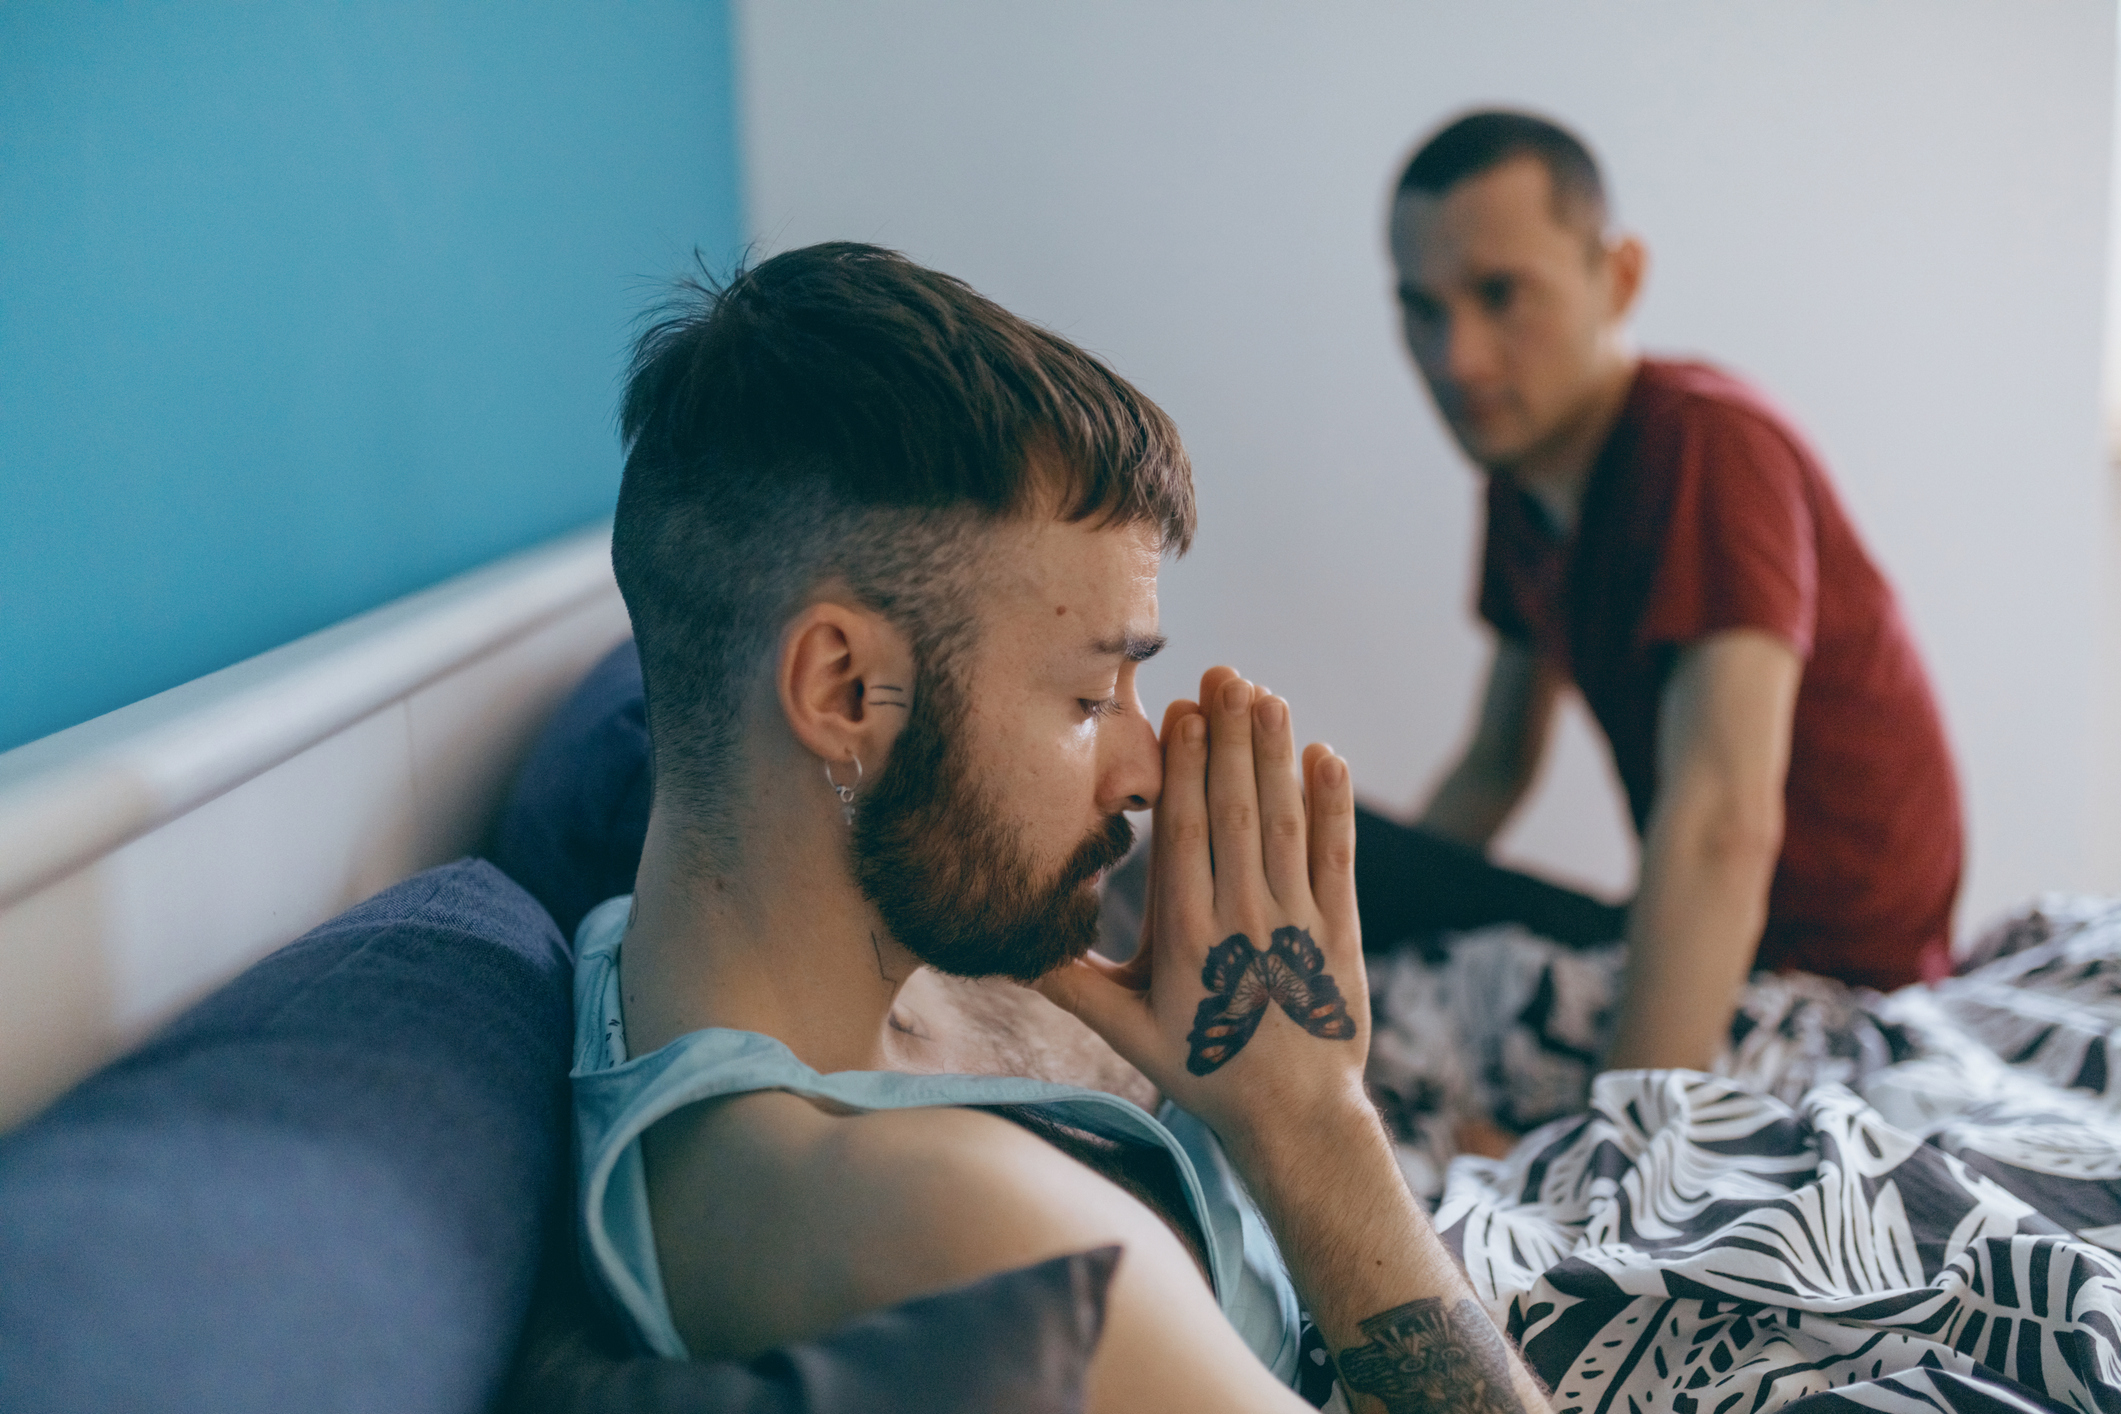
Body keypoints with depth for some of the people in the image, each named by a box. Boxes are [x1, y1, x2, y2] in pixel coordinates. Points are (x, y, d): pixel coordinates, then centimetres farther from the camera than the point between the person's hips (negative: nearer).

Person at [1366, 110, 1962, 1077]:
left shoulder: (1707, 446, -24)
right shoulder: (1523, 469, 4)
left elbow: (1721, 832, -36)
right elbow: (1497, 765, 14)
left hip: (1829, 978, -8)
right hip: (1683, 945, 8)